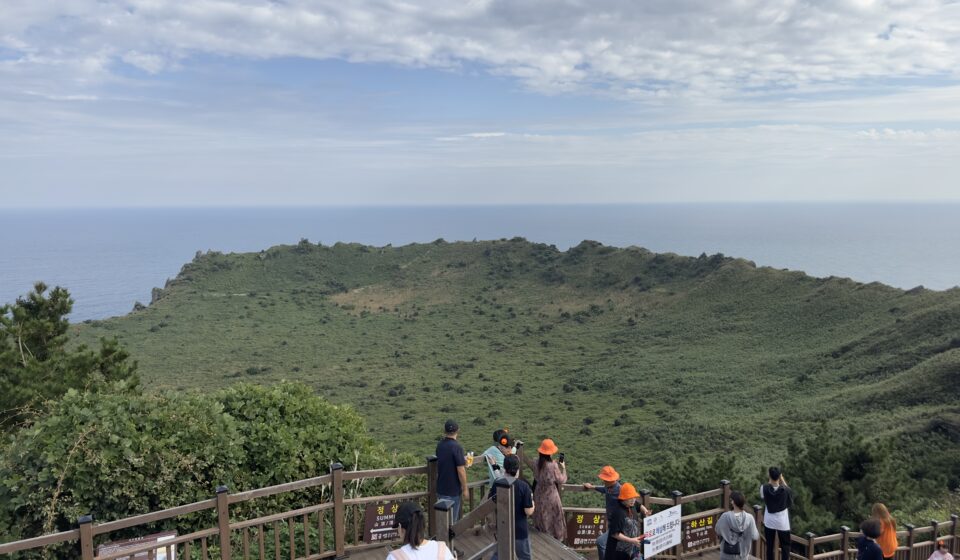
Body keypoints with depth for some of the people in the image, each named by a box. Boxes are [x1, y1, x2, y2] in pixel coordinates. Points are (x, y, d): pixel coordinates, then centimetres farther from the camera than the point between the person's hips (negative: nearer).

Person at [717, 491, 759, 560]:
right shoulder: (749, 518, -17)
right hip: (742, 552, 1)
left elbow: (718, 531, -7)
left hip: (727, 552, -1)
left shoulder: (725, 516, -20)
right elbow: (754, 536, -9)